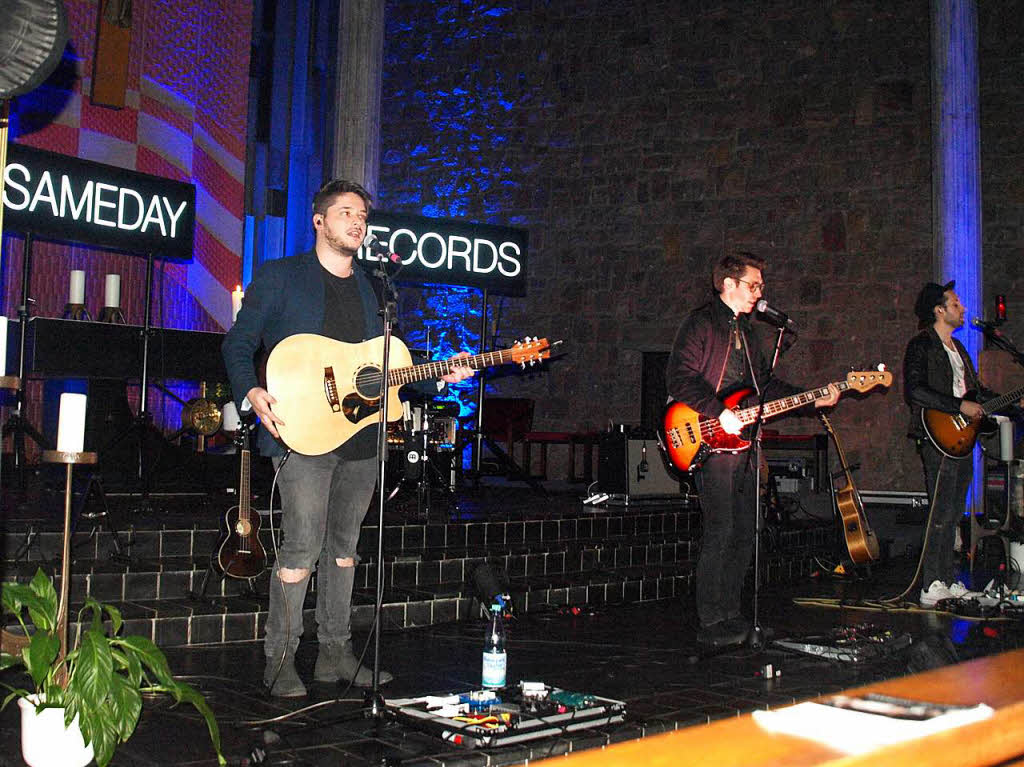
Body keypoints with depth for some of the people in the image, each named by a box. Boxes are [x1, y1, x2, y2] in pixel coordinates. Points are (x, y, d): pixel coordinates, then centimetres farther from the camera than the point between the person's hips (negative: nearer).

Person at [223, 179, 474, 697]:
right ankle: (280, 659, 3)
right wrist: (252, 393, -18)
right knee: (303, 546, -10)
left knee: (343, 544, 12)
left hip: (361, 437, 6)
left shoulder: (371, 289, 18)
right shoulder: (279, 276, 2)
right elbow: (238, 343, 0)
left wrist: (438, 377, 7)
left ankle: (335, 653, 22)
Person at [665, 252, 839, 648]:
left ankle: (729, 615, 19)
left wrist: (813, 400, 15)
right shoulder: (700, 323, -6)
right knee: (720, 532, -11)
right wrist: (719, 413, -21)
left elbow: (766, 383, 25)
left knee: (743, 533, 10)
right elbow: (680, 378, -16)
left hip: (740, 443, 9)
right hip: (711, 443, -9)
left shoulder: (746, 332, 22)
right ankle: (711, 625, -4)